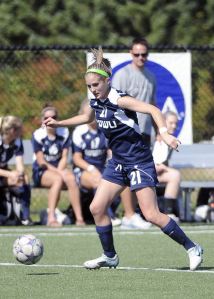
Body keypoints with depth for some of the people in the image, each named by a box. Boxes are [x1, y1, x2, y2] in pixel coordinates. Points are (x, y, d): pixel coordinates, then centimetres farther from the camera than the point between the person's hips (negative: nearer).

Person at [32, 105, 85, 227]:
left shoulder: (64, 133, 4)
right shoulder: (38, 135, -6)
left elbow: (64, 157, 0)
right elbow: (41, 162, -9)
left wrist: (60, 171, -19)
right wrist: (58, 172, -21)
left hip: (59, 168, 3)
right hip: (41, 172, -3)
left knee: (71, 178, -31)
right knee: (58, 179, -35)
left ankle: (79, 218, -34)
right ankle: (51, 218, -39)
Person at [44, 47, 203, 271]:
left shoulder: (119, 100, -19)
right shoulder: (96, 101, 5)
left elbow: (153, 110, -28)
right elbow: (88, 117, 29)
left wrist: (164, 133, -43)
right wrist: (59, 123, 26)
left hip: (139, 161, -8)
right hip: (118, 162, 8)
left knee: (151, 215, -13)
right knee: (96, 208, 2)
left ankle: (192, 248, -1)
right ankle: (109, 257, 17)